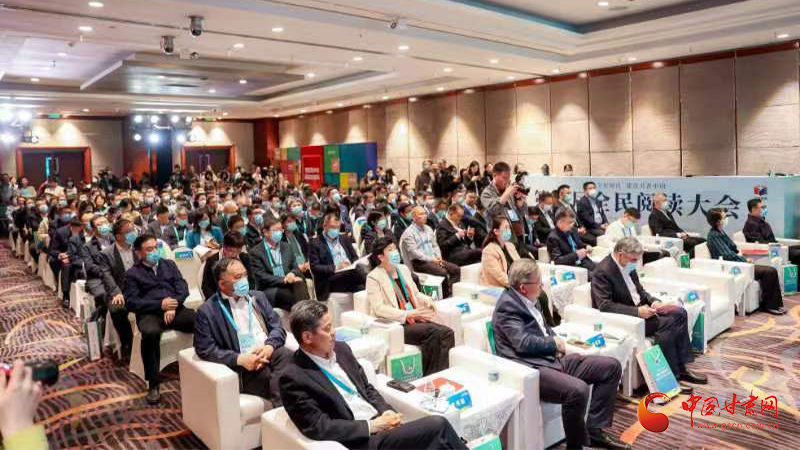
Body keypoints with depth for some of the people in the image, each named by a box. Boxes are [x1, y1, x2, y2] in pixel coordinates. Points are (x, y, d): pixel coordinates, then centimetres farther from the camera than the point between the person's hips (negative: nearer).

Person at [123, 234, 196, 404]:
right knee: (150, 333, -38)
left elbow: (183, 288, 10)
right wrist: (160, 304, -12)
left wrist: (173, 305, -10)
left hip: (175, 309, 2)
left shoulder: (169, 264, 21)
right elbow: (131, 302, 1)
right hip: (149, 313, -2)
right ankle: (153, 384, -26)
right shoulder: (132, 273, 13)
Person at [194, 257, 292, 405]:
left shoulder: (257, 297, 17)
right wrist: (240, 359, -17)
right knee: (277, 381, -32)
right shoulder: (207, 311, 2)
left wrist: (269, 346, -11)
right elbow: (205, 350, -4)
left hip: (271, 352, 5)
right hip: (243, 366, -4)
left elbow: (277, 327, 12)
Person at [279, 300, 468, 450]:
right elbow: (319, 427, -16)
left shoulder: (341, 349, 10)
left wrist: (387, 412, -2)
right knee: (438, 426, -18)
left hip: (379, 422, 7)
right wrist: (372, 426, -16)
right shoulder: (293, 378, -12)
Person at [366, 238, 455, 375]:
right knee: (433, 332, -26)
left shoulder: (403, 269, 17)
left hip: (414, 319, 7)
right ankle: (428, 377, -14)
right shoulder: (373, 277, -5)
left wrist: (428, 301, 3)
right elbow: (378, 308, -16)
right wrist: (407, 314, -24)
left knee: (447, 333, -17)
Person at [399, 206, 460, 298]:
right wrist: (431, 259, -17)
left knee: (456, 269, -11)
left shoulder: (428, 229, 17)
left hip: (434, 259, 8)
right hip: (419, 262, -7)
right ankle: (445, 297, -13)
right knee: (443, 272, -28)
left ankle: (451, 291, -7)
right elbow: (414, 252, -15)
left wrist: (438, 257, -2)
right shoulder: (409, 232, -7)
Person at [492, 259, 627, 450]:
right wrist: (554, 343, -5)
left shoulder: (530, 299, 14)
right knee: (578, 389, -35)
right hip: (531, 368, -10)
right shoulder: (507, 305, -14)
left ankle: (594, 430, 10)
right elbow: (523, 342, -22)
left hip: (552, 359, 10)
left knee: (611, 366, 6)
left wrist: (555, 338, 3)